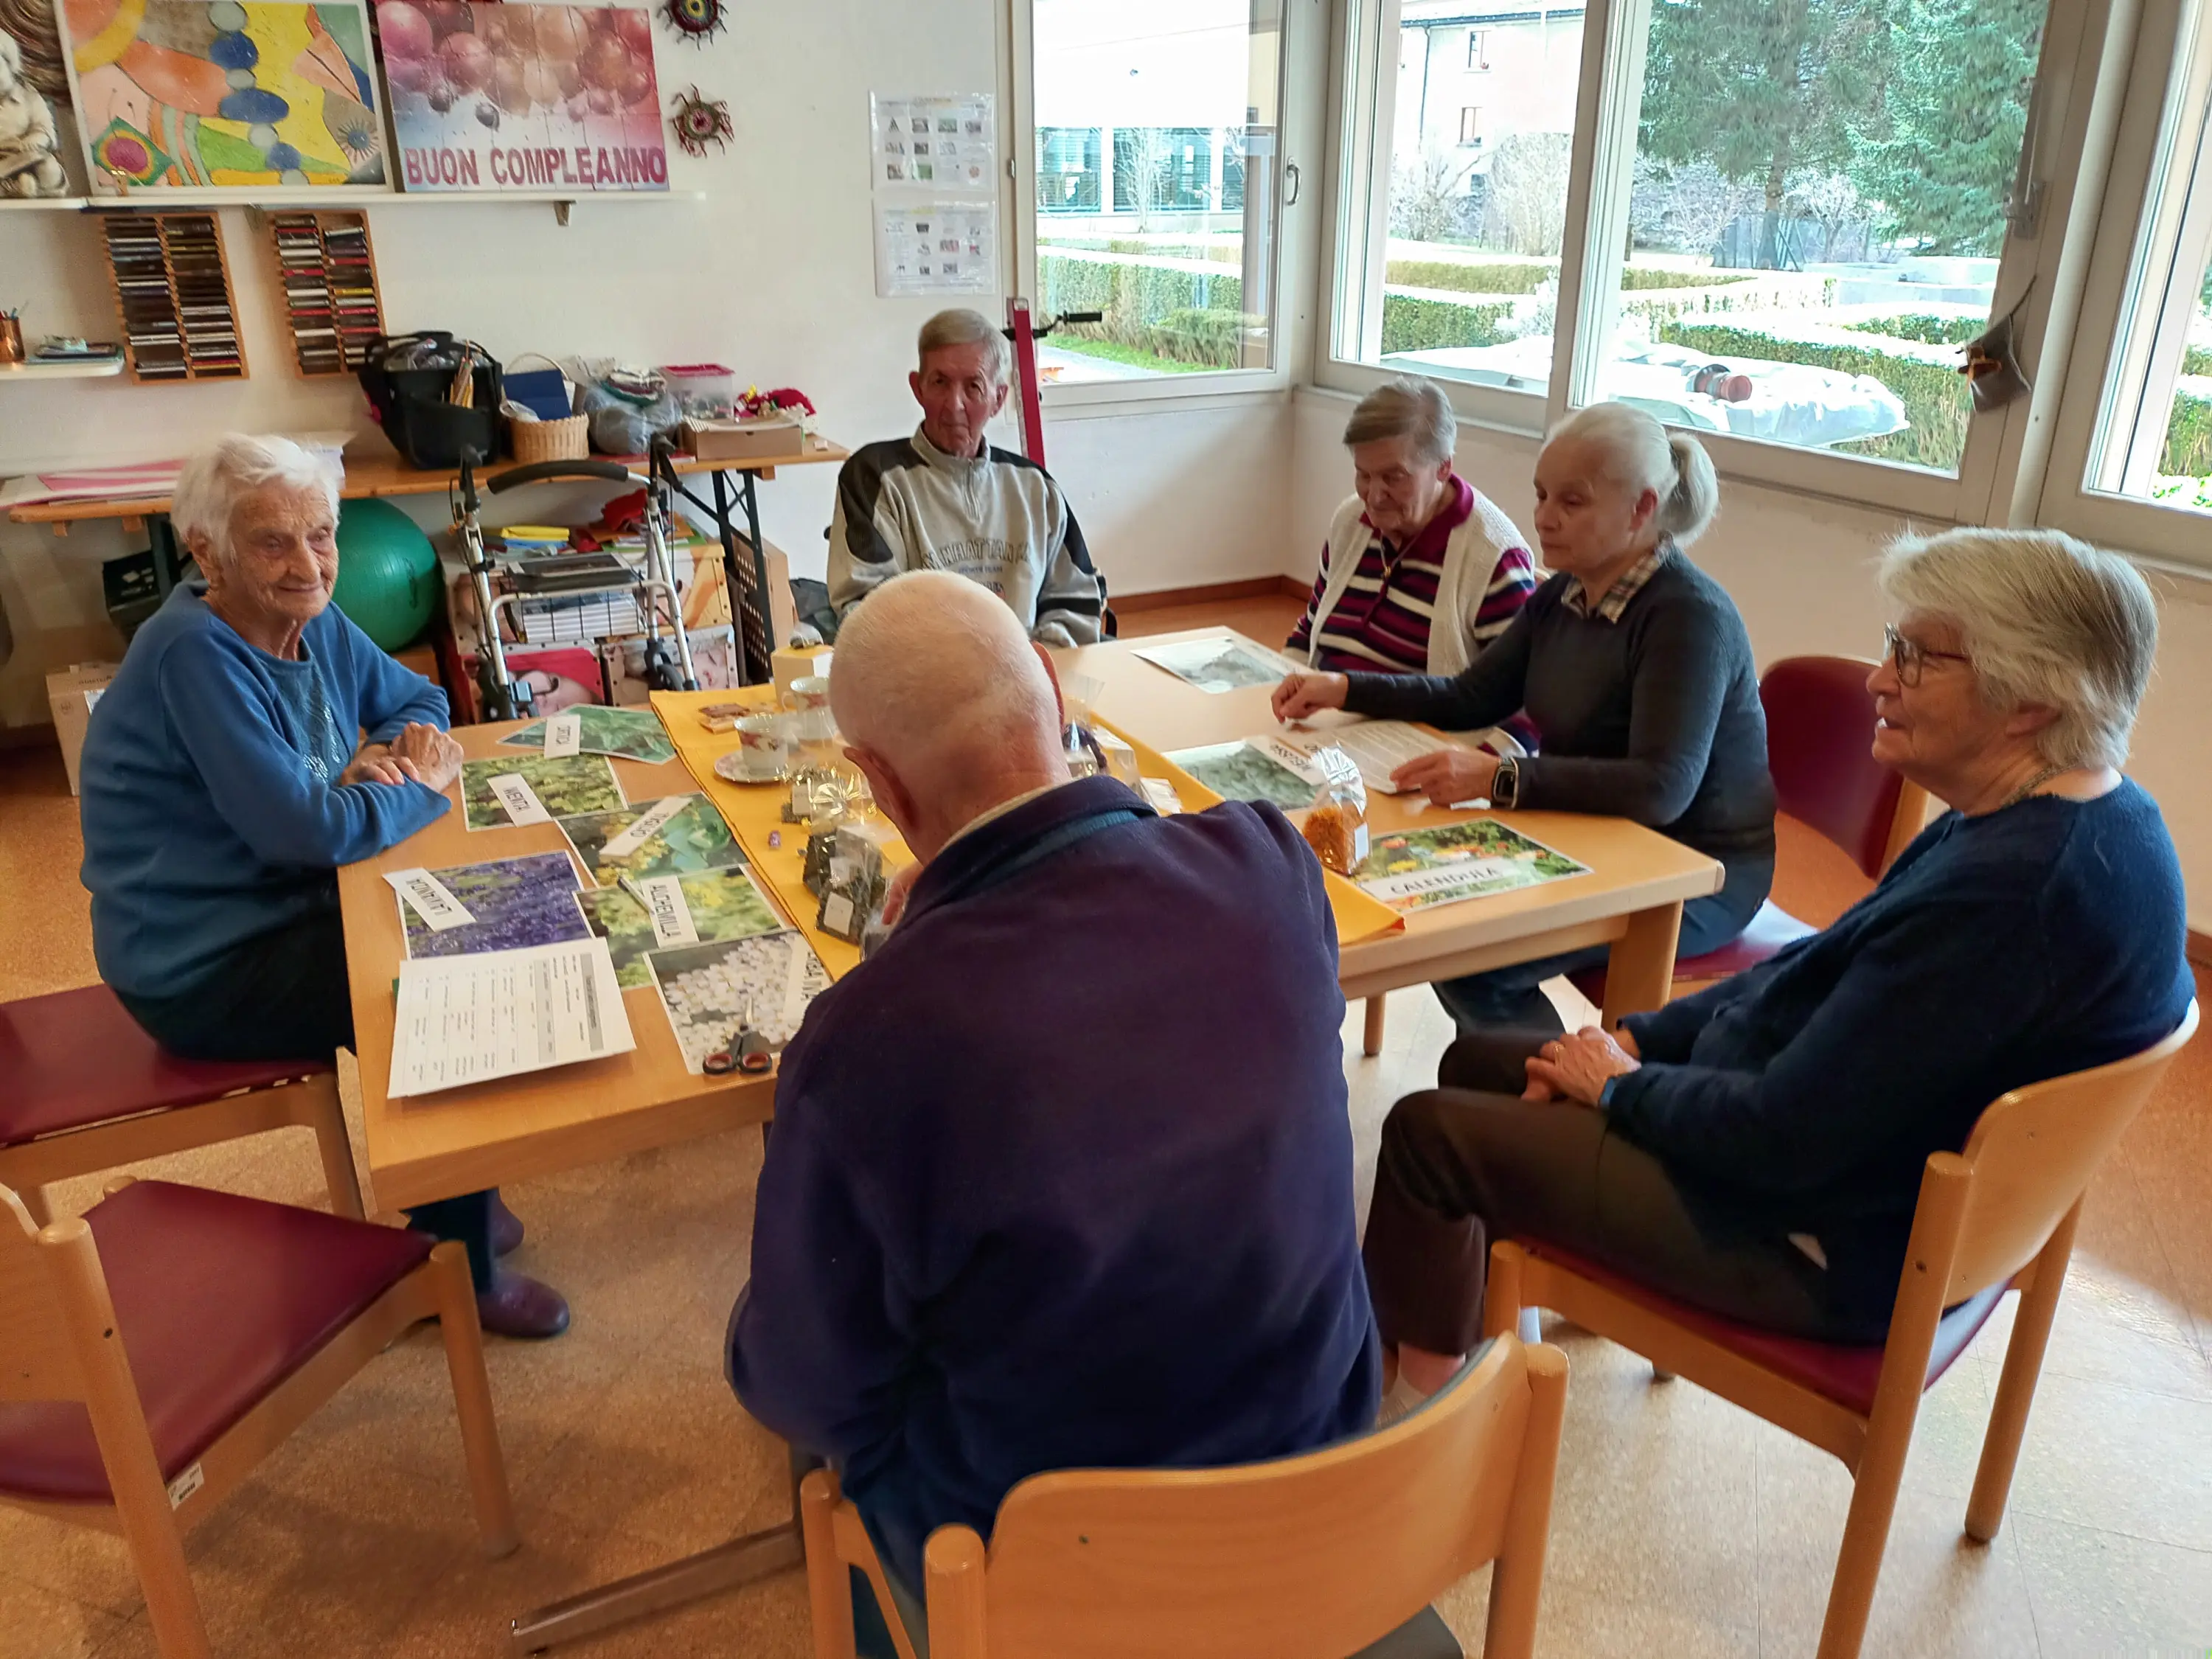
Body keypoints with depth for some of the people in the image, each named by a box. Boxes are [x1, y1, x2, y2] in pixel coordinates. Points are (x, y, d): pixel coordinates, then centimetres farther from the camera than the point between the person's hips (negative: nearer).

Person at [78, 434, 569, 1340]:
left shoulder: (311, 619, -1)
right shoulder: (196, 656, -27)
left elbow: (415, 697, 13)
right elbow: (312, 828, -31)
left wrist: (409, 742, -10)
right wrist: (424, 783, -14)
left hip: (284, 909, 8)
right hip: (201, 969, -8)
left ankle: (447, 1194, 23)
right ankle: (457, 1263, 9)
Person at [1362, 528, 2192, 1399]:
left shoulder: (2009, 891, -31)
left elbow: (1780, 1137, -29)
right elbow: (1826, 969, 9)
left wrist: (1620, 1086, -10)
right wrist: (1639, 1038, 2)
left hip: (1830, 1252, -10)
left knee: (1429, 1132, -6)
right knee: (1479, 1061, 14)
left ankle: (1418, 1395, 18)